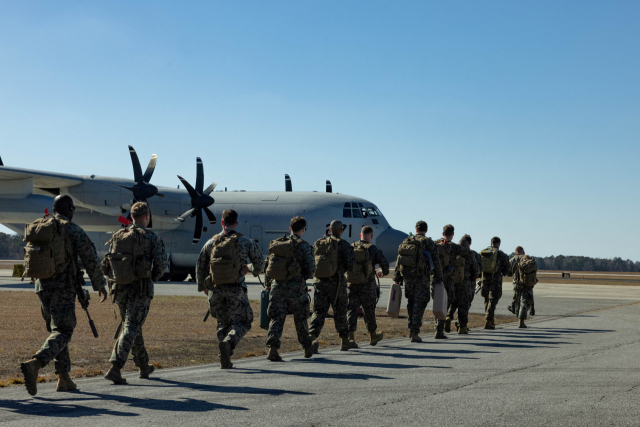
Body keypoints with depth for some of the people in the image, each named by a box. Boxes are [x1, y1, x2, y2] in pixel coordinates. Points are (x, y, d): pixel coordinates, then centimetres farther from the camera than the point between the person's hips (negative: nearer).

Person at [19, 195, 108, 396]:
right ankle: (34, 365, -32)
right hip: (63, 288, -6)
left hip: (42, 286, 6)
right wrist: (100, 285, 4)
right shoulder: (74, 230, -6)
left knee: (56, 330, 17)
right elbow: (91, 259, -8)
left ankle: (64, 378, 15)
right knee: (61, 333, -8)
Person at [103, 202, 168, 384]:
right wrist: (153, 278, 9)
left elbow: (109, 265, 7)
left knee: (132, 326, 20)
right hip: (140, 289, -5)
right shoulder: (152, 237, -5)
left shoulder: (117, 236, 9)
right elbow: (161, 263, -10)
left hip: (120, 288, 5)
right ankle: (115, 369, -18)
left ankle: (143, 366, 30)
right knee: (131, 329, -6)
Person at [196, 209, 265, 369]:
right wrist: (250, 269, 28)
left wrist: (202, 286, 27)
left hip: (215, 289, 3)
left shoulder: (211, 242, 5)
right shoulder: (246, 242, -2)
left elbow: (200, 266, 11)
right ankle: (228, 342, -26)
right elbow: (259, 263, 4)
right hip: (235, 289, -3)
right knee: (241, 323, 5)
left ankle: (225, 361, 11)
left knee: (223, 323, 17)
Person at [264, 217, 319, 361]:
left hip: (277, 286, 3)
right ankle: (308, 347, 29)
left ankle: (272, 348, -13)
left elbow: (268, 266, 9)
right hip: (296, 288, -3)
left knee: (276, 318, 2)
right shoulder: (304, 246, -6)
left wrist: (268, 283, 20)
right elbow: (311, 269, -9)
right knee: (300, 319, 13)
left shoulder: (277, 244, 8)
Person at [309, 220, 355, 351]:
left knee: (318, 312, 3)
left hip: (319, 281, 3)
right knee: (339, 313, 10)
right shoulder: (343, 244, -6)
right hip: (336, 282, -3)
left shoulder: (318, 243, 8)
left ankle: (312, 336, -19)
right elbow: (350, 264, -13)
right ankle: (344, 341, 23)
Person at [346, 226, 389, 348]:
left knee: (352, 311, 2)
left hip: (351, 284, 2)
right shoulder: (373, 249, -5)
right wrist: (383, 272, 16)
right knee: (369, 311, 13)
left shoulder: (351, 247, 5)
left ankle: (350, 338, -13)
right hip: (367, 286, -2)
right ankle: (373, 336, 31)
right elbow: (385, 264, -7)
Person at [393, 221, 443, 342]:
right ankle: (414, 333, -7)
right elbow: (435, 263, -7)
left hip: (407, 277, 4)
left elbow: (399, 261, 10)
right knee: (419, 304, -1)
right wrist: (438, 280, 0)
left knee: (411, 302, 18)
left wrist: (396, 279, 16)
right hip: (421, 278, -4)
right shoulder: (428, 243, -4)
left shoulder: (406, 242, 9)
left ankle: (411, 330, 21)